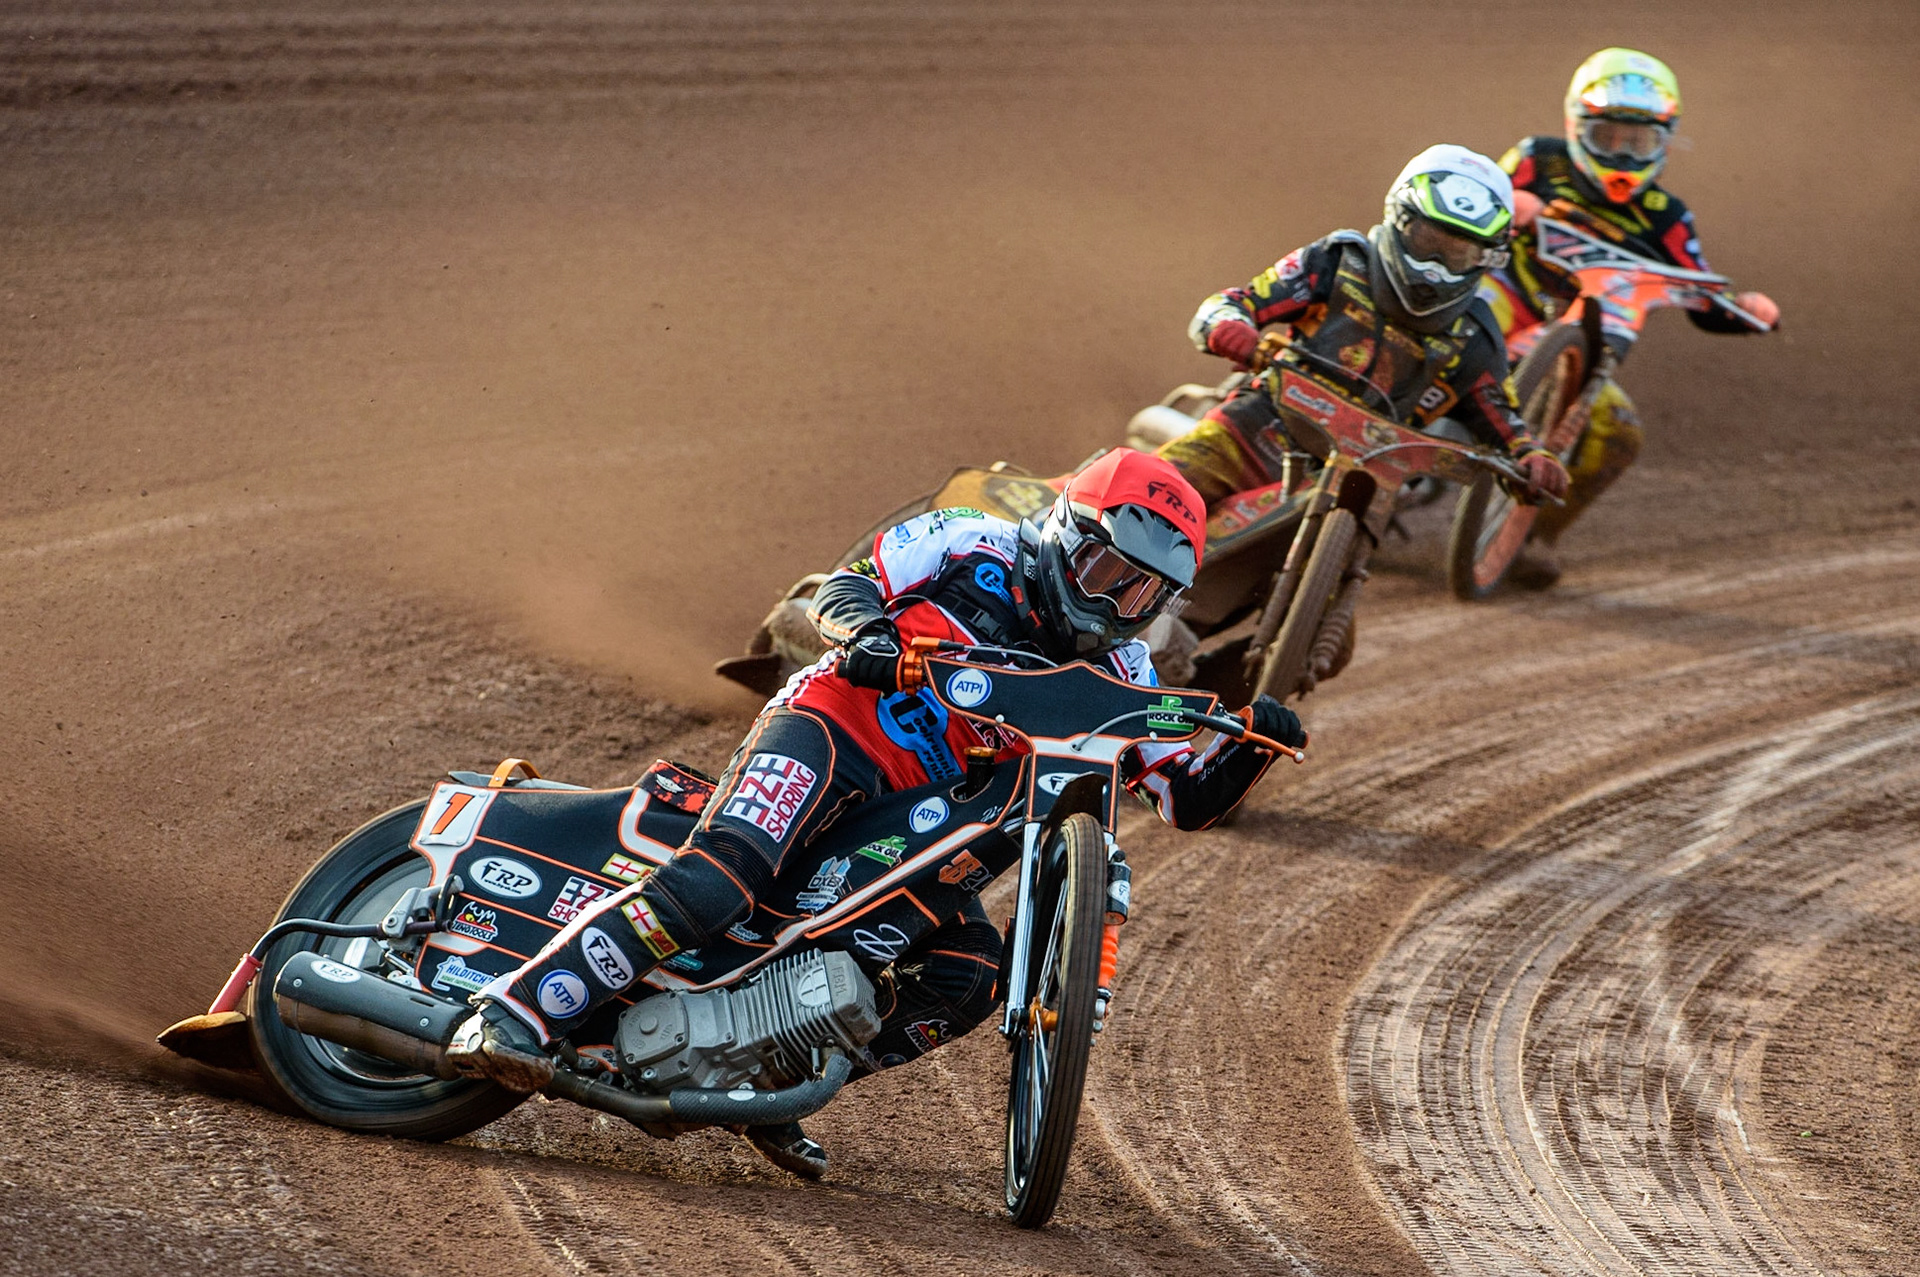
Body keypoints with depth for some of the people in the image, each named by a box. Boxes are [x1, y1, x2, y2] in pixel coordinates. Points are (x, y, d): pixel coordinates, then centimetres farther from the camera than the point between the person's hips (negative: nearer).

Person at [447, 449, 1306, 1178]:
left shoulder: (1115, 675, 15)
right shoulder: (974, 548, 3)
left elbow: (1189, 798, 12)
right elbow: (840, 588, 1)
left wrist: (1252, 743, -7)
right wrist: (866, 630, -23)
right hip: (829, 731, -6)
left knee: (971, 972, -16)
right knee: (719, 878, -31)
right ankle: (516, 1011, -37)